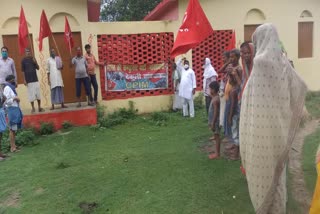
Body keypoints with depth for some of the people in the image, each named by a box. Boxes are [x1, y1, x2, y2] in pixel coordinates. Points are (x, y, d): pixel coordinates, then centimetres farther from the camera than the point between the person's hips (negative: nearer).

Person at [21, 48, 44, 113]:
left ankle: (39, 107, 14)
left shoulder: (33, 59, 8)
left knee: (38, 93, 5)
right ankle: (33, 108, 8)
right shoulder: (24, 60, -2)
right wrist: (24, 80, -8)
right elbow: (23, 71, -3)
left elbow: (38, 68, 9)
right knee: (31, 94, -1)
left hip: (35, 79, 4)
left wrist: (35, 62, -9)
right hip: (29, 80, -4)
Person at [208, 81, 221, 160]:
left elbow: (216, 113, -23)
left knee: (217, 136, 0)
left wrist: (213, 124, -19)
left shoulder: (215, 100, -22)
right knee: (216, 136, 15)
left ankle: (217, 154, 9)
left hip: (215, 121, -10)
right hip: (214, 121, 10)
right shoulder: (216, 97, 8)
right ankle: (216, 153, 25)